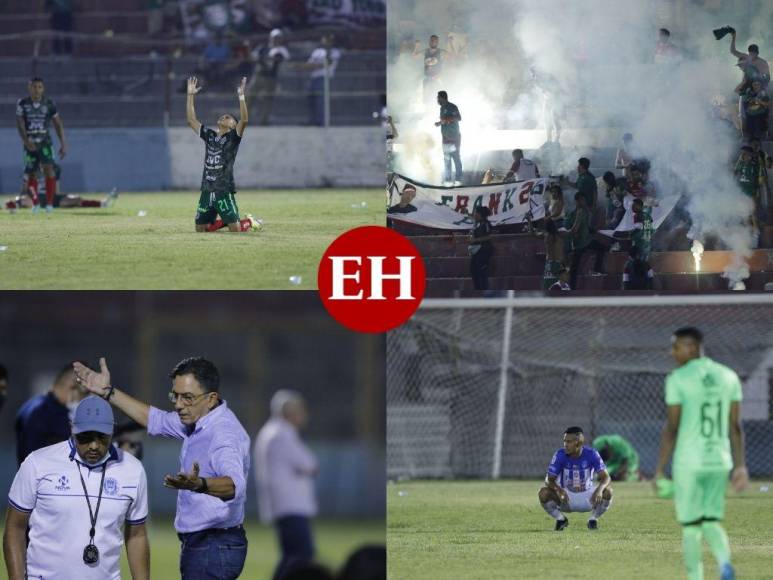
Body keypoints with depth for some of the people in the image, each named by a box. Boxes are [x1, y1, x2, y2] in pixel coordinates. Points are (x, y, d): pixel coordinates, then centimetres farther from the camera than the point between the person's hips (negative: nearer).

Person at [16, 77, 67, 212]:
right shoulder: (22, 104, -2)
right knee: (31, 174, 5)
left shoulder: (49, 104, -1)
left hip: (45, 142, -1)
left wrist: (63, 144, 1)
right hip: (30, 143, 1)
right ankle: (35, 203, 25)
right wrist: (26, 140, -24)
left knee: (48, 168, -18)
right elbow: (20, 124, -9)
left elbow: (58, 124, 5)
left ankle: (49, 203, -15)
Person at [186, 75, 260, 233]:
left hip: (224, 191, -5)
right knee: (200, 228, 5)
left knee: (235, 229, -10)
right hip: (207, 191, 5)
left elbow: (244, 120, -17)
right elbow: (191, 120, 15)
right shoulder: (209, 136, 13)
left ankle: (250, 222, 24)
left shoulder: (233, 137, -1)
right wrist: (190, 95, 10)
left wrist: (241, 96, -22)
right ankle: (225, 220, 30)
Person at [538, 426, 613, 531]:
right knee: (544, 492, -29)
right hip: (566, 496, 0)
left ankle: (593, 519, -2)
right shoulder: (560, 455, -18)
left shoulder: (591, 454, -18)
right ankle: (560, 519, -1)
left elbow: (606, 478, -21)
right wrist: (558, 490, -41)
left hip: (588, 498, 0)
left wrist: (599, 489, -45)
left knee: (607, 491, -29)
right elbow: (549, 480, -17)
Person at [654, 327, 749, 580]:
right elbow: (735, 426, 7)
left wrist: (660, 470, -6)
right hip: (719, 463, 4)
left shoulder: (678, 379, -9)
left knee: (690, 527, 6)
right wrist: (740, 466, 11)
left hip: (688, 464, -4)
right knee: (711, 522, 14)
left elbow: (671, 428, -10)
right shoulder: (728, 377, 6)